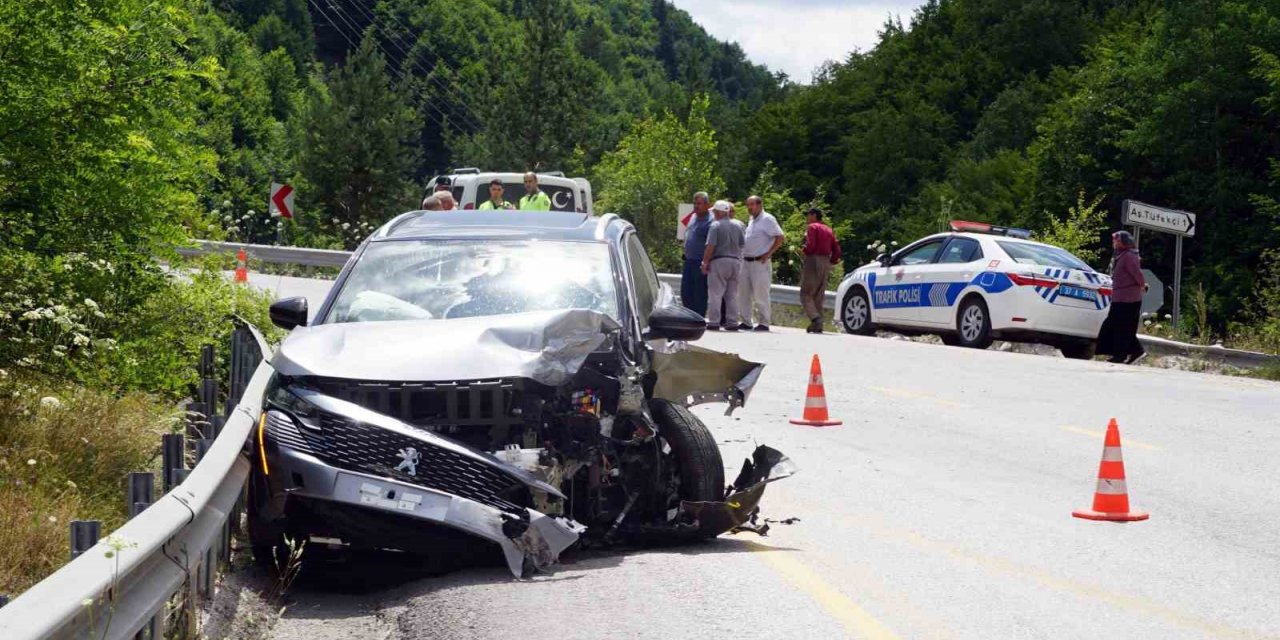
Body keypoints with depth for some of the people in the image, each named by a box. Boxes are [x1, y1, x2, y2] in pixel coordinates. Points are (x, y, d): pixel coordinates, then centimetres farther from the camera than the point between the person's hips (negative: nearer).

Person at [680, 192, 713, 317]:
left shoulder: (710, 221, -13)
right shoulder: (693, 217, 13)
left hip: (700, 263, -9)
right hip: (688, 260, 9)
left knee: (700, 294, -3)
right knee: (685, 292, 10)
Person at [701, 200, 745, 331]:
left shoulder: (715, 226, -9)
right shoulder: (738, 225, 8)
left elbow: (710, 247, -14)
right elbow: (742, 245, 9)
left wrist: (705, 262, -7)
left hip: (719, 261, -5)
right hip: (735, 261, 6)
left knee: (715, 293, -3)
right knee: (732, 294, 9)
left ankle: (714, 322, -5)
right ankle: (731, 321, 8)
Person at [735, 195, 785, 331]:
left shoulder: (767, 219, -9)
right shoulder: (752, 221, 17)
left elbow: (780, 238, -15)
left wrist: (768, 254, -16)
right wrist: (742, 254, 13)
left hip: (760, 263, -8)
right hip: (746, 262, 8)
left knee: (760, 294, -5)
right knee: (743, 293, 7)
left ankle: (764, 323, 1)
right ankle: (745, 321, 13)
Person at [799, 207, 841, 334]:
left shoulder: (812, 227, -5)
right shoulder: (829, 230, 17)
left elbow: (810, 246, -18)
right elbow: (836, 251, 12)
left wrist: (804, 252, 2)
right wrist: (830, 262, 18)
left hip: (813, 261, -7)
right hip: (825, 264, 7)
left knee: (806, 294, -6)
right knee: (818, 296, 10)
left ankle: (815, 318, -26)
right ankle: (817, 326, 6)